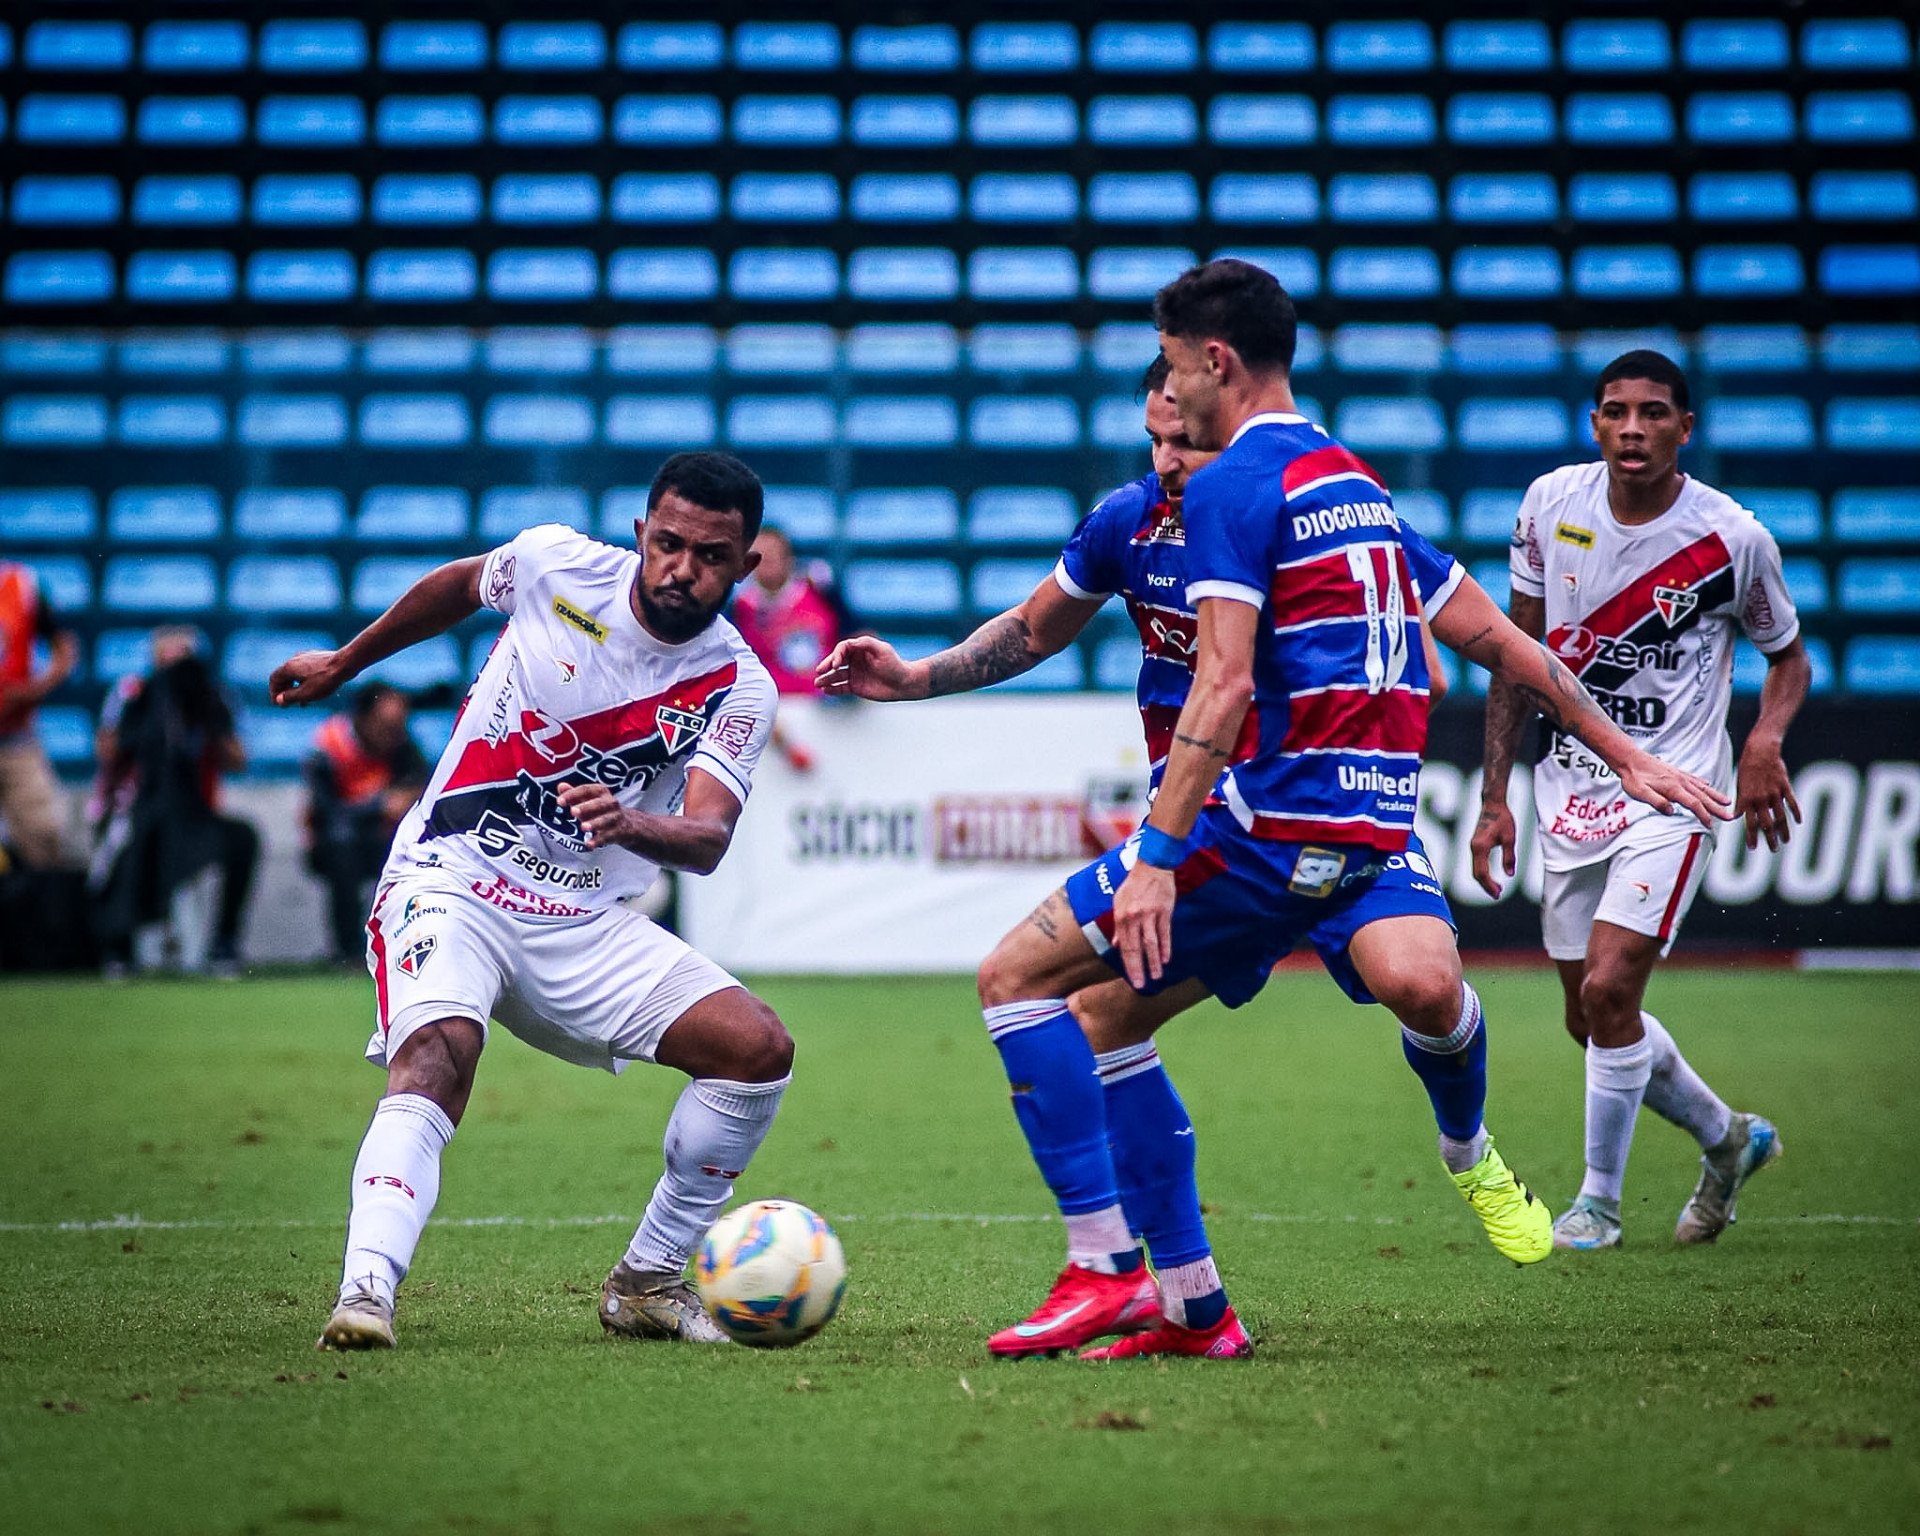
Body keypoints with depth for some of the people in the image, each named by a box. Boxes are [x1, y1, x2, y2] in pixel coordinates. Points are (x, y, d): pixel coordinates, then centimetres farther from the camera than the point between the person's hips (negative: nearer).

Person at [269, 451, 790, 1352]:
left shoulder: (738, 688, -6)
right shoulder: (558, 564, -6)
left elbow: (708, 838, -21)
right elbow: (460, 584, 18)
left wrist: (630, 824, -43)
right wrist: (343, 663, 28)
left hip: (584, 923, 3)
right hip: (450, 880, -3)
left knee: (759, 1048, -11)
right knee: (435, 1058, -32)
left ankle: (646, 1284, 4)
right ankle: (365, 1292, -44)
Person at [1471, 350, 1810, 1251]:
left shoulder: (1733, 539, -11)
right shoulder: (1552, 503, -3)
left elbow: (1790, 658, 5)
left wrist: (1763, 743, -16)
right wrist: (1494, 796, 3)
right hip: (1570, 789, 5)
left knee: (1608, 992, -16)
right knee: (1590, 1020, 9)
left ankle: (1598, 1200, 4)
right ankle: (1728, 1139, 34)